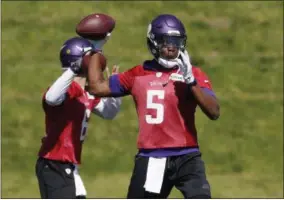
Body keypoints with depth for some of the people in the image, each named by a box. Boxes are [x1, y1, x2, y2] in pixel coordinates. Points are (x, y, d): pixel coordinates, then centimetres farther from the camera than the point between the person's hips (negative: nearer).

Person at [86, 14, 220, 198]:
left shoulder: (194, 74, 0)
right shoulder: (138, 75, 9)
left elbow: (214, 112, -12)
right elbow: (97, 87, 15)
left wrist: (191, 81, -22)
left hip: (186, 158, -3)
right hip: (150, 160, 3)